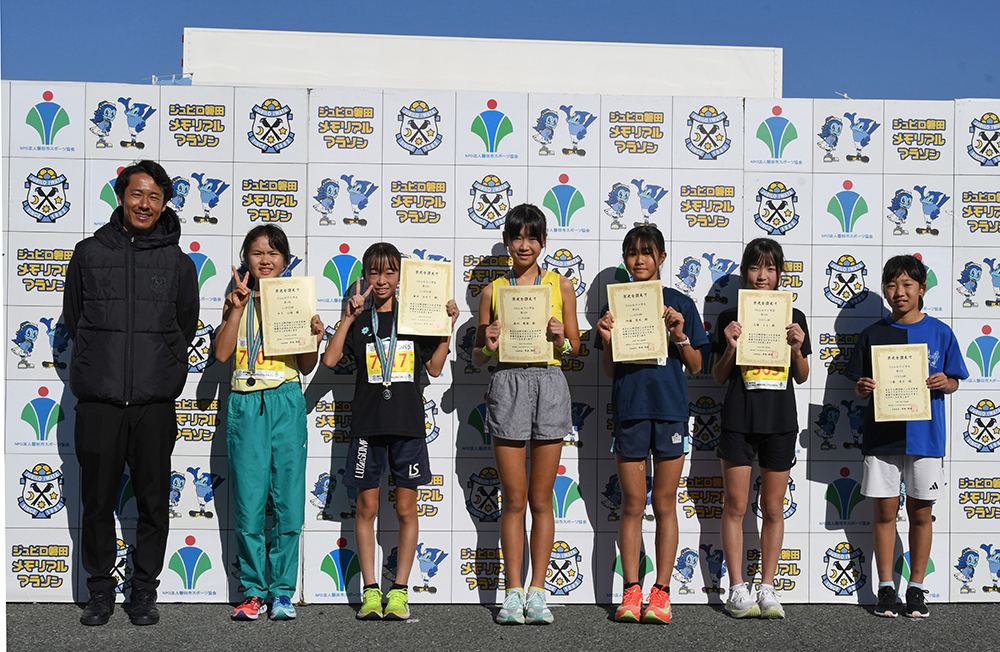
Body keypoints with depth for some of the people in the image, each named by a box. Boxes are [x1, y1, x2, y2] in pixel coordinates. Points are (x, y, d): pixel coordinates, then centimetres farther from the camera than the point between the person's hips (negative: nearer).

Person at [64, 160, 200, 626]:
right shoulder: (90, 253, 7)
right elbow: (73, 317, 15)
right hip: (98, 399, 0)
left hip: (155, 401, 0)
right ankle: (100, 590, 21)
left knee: (153, 502, 5)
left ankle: (145, 591, 19)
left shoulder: (177, 262, 7)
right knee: (97, 500, 6)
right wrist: (100, 364, 12)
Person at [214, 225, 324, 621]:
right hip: (246, 405, 0)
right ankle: (253, 592, 12)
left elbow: (306, 367, 12)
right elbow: (221, 353, -3)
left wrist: (316, 337, -6)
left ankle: (282, 591, 10)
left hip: (286, 403, 0)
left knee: (288, 503, -1)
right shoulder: (239, 299, 10)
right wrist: (238, 306, -7)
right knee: (249, 503, 0)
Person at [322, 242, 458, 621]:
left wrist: (448, 327, 0)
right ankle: (370, 590, 12)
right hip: (367, 423, 0)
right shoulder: (359, 321, 6)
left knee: (406, 510, 3)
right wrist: (348, 318, -9)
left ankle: (399, 590, 11)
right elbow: (330, 360, -6)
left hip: (408, 424, 0)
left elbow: (435, 367, 7)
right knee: (367, 508, 4)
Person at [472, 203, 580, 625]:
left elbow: (575, 347, 12)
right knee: (514, 499, 2)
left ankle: (537, 591, 13)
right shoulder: (493, 291, 10)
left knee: (541, 499, 5)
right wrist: (489, 345, -9)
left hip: (548, 384, 0)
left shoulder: (560, 286, 10)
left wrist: (560, 338, -9)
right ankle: (513, 593, 11)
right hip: (507, 384, 0)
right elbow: (477, 357, 12)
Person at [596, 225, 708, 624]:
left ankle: (661, 592, 10)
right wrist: (607, 341, -9)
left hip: (670, 409, -1)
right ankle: (631, 591, 9)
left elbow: (695, 366, 7)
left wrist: (681, 336, -10)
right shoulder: (615, 306, 8)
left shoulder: (680, 304, 6)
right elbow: (609, 371, 9)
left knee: (664, 503, 4)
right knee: (632, 505, 4)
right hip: (629, 409, 1)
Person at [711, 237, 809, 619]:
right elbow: (718, 377, 4)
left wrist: (797, 348, -6)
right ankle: (738, 590, 7)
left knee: (773, 508, 6)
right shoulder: (730, 318, 4)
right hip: (739, 419, -1)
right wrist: (731, 348, -12)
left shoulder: (793, 318, 8)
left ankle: (768, 588, 14)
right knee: (735, 505, -1)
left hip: (780, 420, 2)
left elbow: (802, 377, 11)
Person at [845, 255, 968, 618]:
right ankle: (886, 588, 15)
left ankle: (916, 588, 19)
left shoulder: (939, 333, 4)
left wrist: (944, 383, -14)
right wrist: (863, 389, -14)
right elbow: (859, 389, 8)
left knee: (920, 512, 7)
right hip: (882, 435, 0)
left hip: (925, 435, 0)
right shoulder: (873, 334, 5)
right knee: (885, 510, 4)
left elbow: (953, 382, 8)